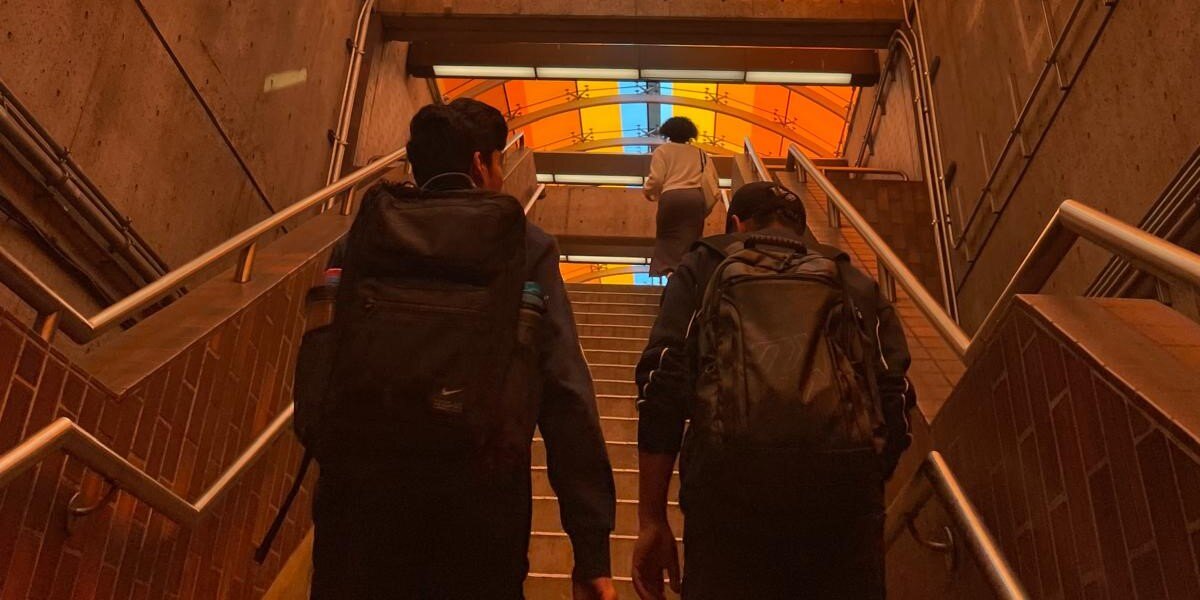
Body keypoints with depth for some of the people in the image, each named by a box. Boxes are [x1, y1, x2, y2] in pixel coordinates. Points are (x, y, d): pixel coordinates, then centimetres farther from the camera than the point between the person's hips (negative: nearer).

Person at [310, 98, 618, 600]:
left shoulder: (366, 234, 5)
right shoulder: (525, 247, -3)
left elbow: (328, 363, 7)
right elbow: (566, 395, -9)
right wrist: (592, 548, -7)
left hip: (356, 489, 2)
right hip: (478, 503, -1)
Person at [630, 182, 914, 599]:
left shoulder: (703, 267, 21)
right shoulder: (855, 282, 25)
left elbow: (662, 381, 6)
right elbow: (894, 398, 12)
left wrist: (652, 520, 6)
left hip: (730, 471, -1)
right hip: (845, 473, 2)